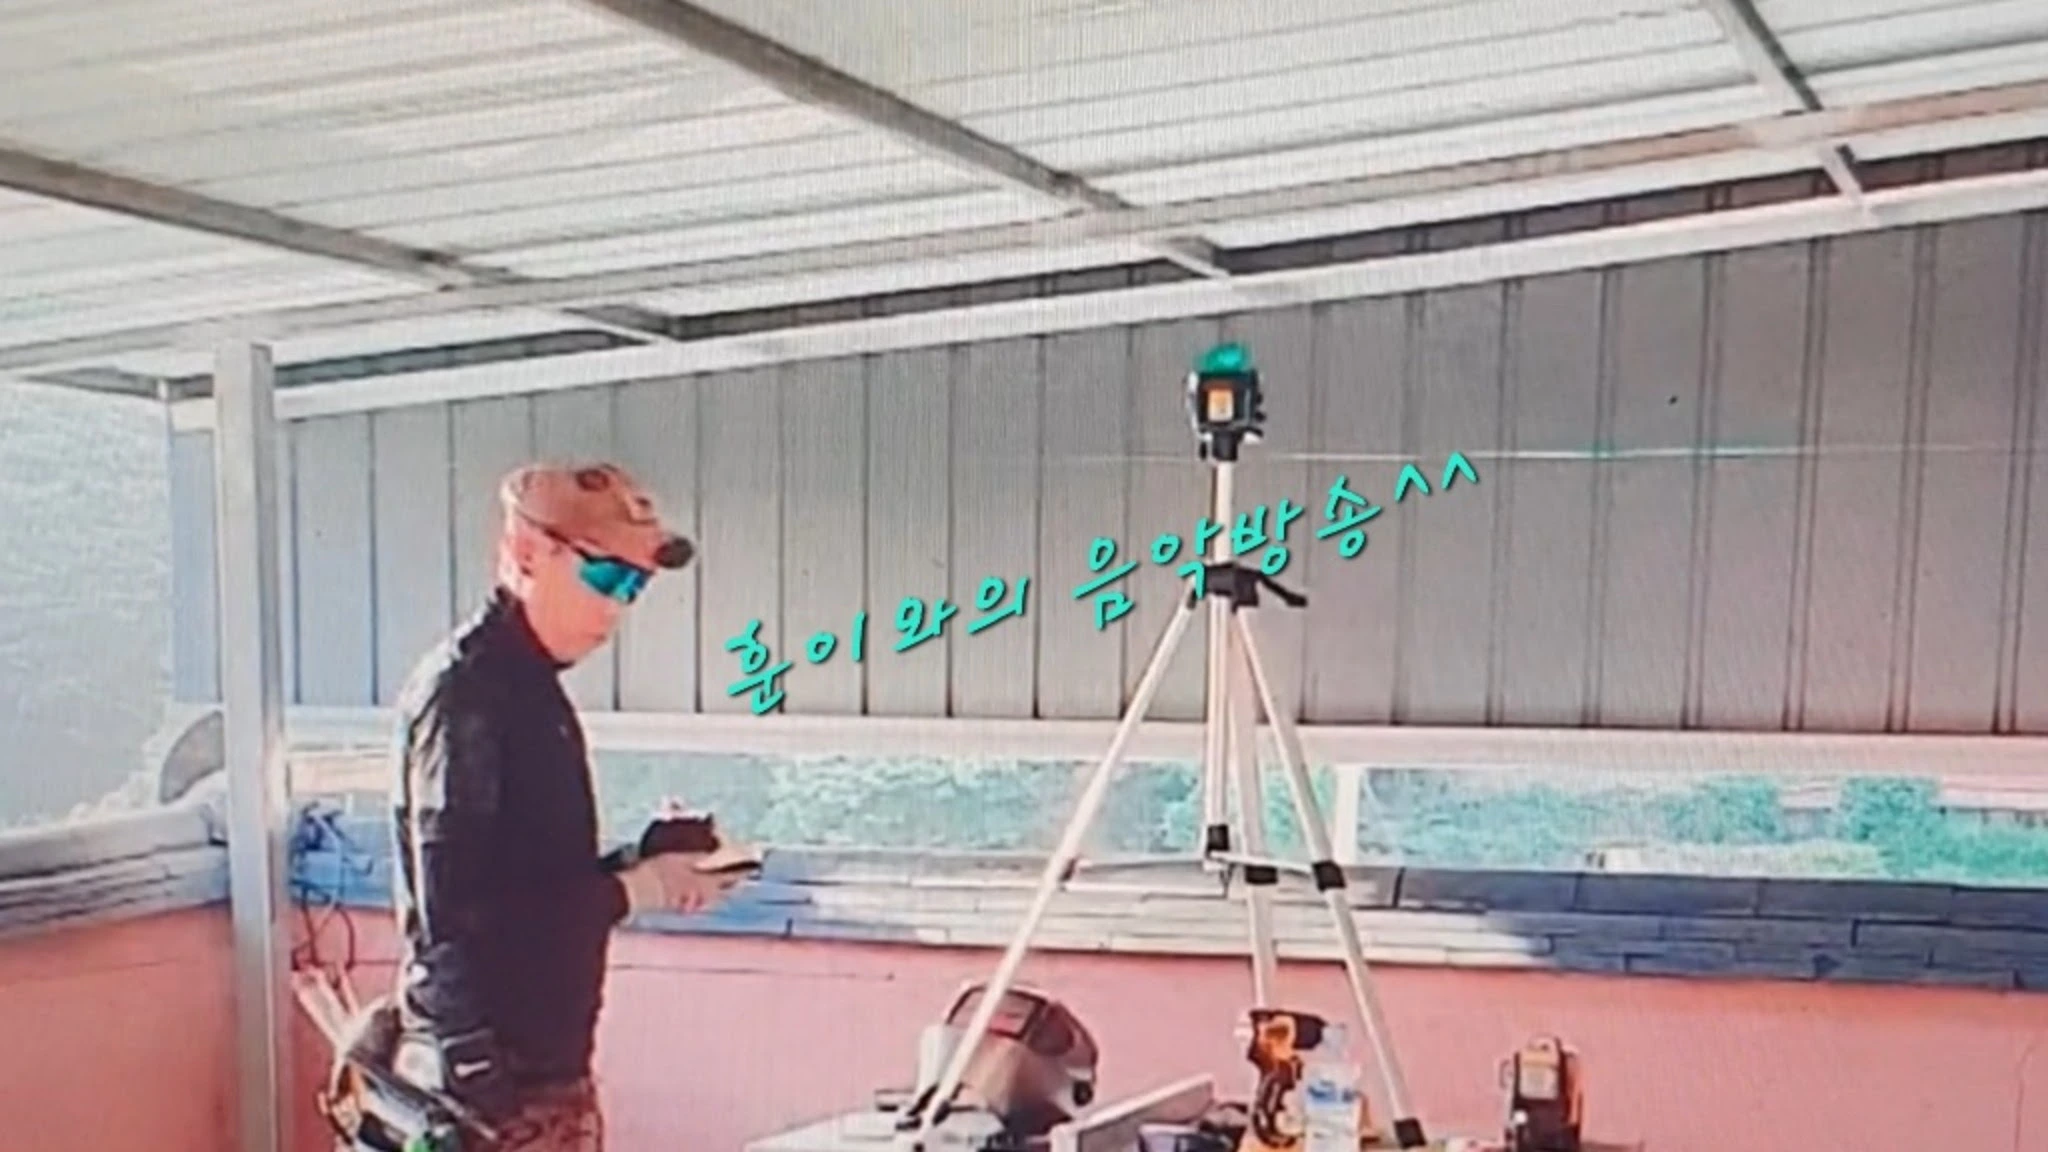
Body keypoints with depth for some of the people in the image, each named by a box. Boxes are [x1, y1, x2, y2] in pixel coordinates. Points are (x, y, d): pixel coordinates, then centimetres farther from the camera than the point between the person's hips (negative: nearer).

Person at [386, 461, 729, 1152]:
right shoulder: (464, 693, -16)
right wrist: (628, 891, -17)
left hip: (546, 1065, 9)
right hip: (487, 1080, -9)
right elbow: (455, 905, -23)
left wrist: (649, 869, 2)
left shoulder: (529, 686, 12)